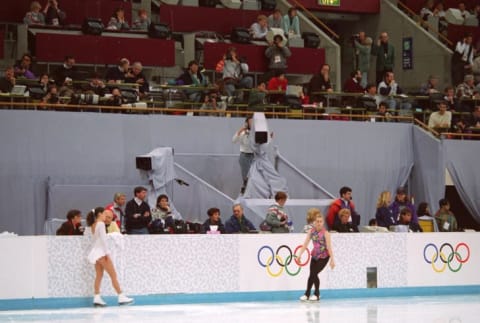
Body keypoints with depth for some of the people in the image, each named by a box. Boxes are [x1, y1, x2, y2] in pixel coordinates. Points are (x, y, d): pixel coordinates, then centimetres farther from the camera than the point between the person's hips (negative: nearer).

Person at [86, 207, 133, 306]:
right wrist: (107, 253, -17)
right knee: (113, 275, -6)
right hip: (101, 252, -9)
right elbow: (103, 239, -17)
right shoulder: (101, 224, -12)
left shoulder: (92, 226, 11)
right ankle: (121, 297, -7)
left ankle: (97, 298, 2)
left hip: (96, 253, 9)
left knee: (99, 275, 8)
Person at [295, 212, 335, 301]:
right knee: (311, 274, 4)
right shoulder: (311, 231, -4)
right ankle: (307, 294, 20)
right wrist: (299, 255, -7)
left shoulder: (325, 233, -17)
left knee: (314, 274, -10)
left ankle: (316, 294, 9)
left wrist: (332, 260, -22)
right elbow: (305, 244, -2)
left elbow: (329, 247, -19)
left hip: (323, 257, -4)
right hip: (315, 255, 4)